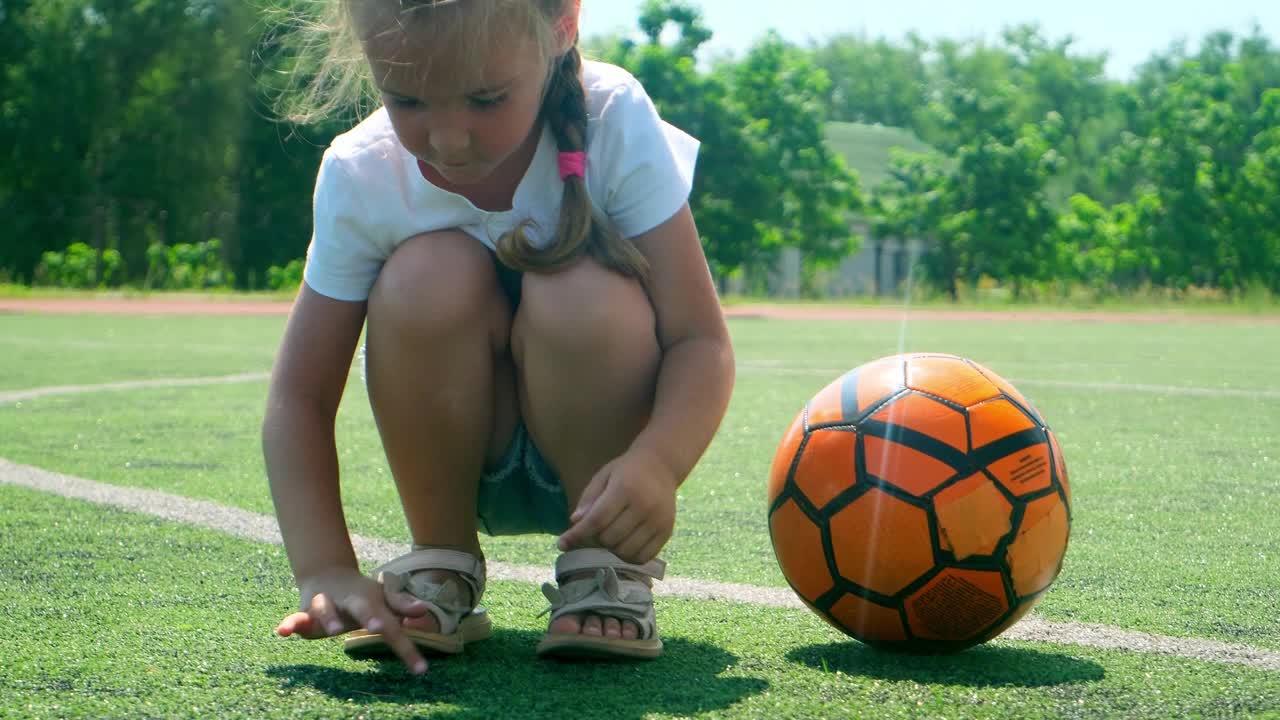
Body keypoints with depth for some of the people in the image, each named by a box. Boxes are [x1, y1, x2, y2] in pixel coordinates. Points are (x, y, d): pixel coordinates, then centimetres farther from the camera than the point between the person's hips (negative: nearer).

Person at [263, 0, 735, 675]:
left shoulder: (616, 122, -23)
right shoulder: (359, 176, -19)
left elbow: (700, 341, -25)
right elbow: (299, 396, -17)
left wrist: (655, 461, -46)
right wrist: (326, 573, -31)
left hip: (600, 454, -1)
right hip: (467, 462, 2)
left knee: (585, 296, -34)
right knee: (428, 279, -30)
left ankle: (607, 570, -10)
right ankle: (440, 570, -9)